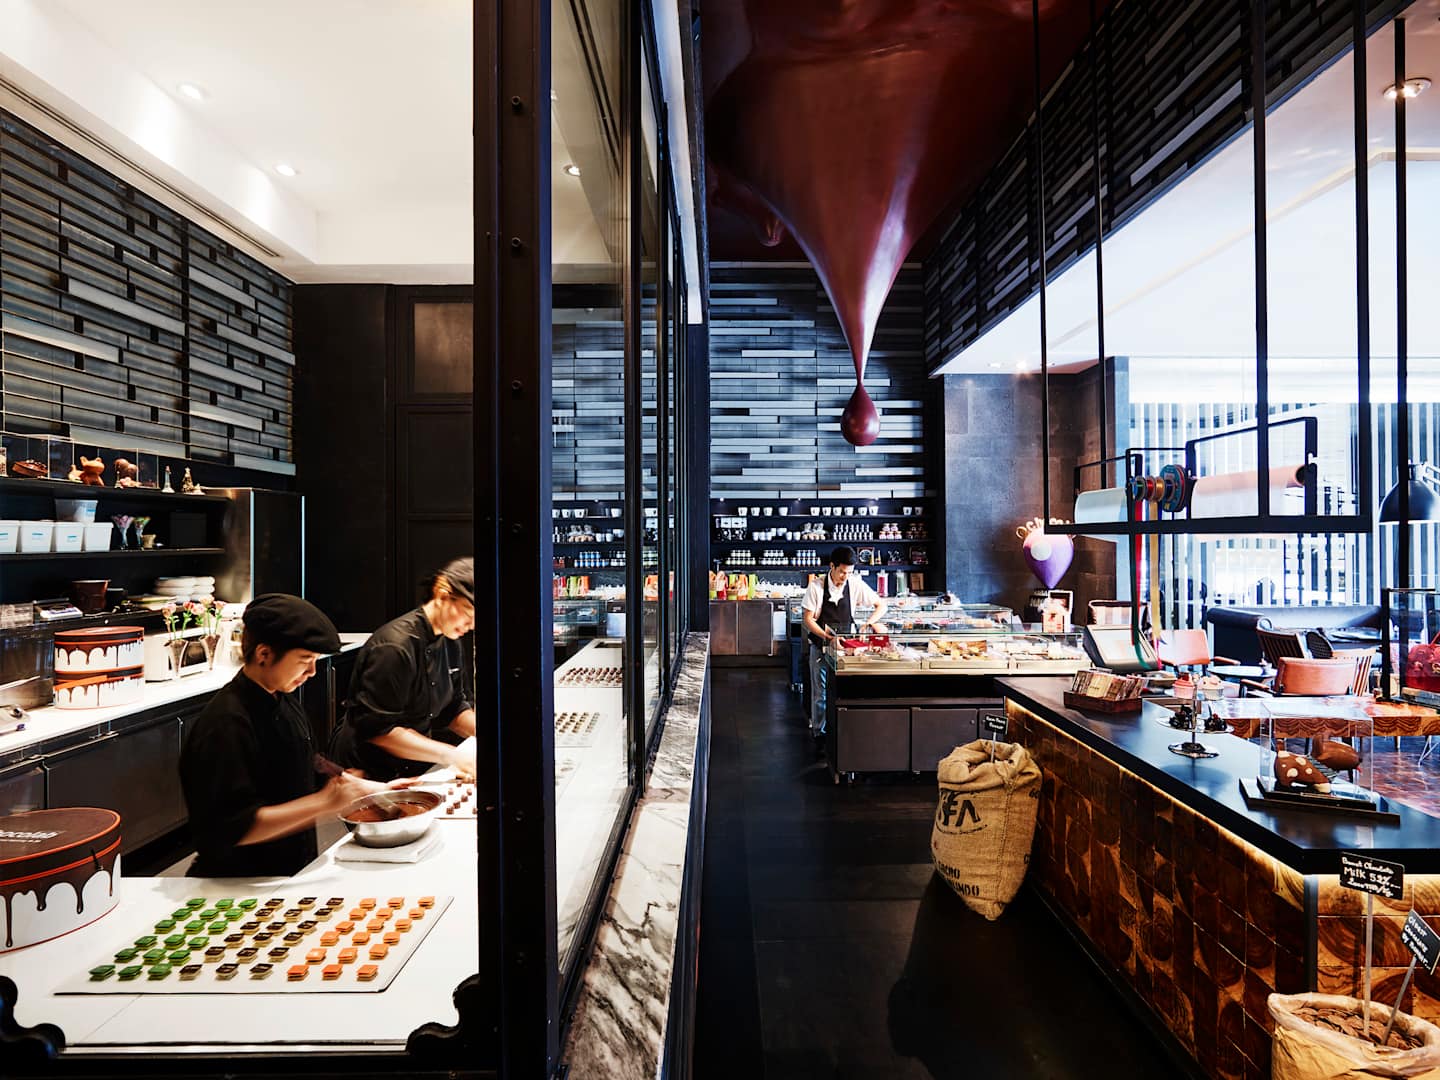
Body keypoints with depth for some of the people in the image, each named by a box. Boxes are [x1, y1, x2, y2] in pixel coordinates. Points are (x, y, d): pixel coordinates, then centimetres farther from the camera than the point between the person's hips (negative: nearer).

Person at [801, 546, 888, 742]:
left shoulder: (856, 585, -6)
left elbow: (881, 606, 2)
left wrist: (869, 623, -15)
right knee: (820, 690, 4)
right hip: (821, 645, -1)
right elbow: (808, 619, -7)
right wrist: (825, 634, -22)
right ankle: (818, 731, 17)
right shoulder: (816, 587, -11)